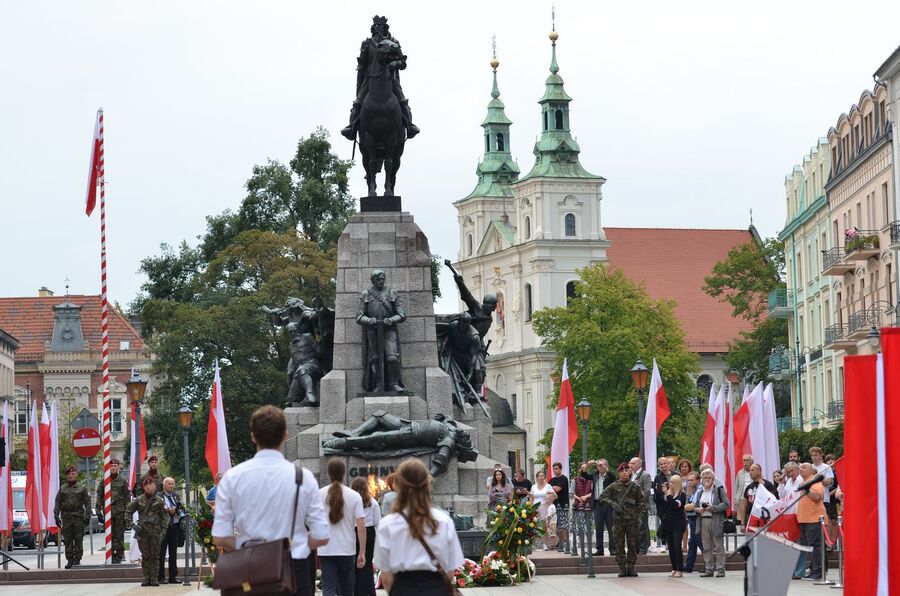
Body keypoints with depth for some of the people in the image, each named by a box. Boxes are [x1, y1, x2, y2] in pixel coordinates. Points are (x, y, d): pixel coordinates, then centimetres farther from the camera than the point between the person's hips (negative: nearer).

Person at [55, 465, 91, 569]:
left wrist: (87, 515, -5)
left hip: (78, 517, -2)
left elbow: (87, 502, 3)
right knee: (67, 540, 2)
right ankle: (69, 560, 8)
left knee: (78, 540, -2)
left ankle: (77, 559, 4)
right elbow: (58, 503, 11)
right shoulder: (62, 489, 10)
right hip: (66, 518, 2)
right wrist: (56, 515, 3)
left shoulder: (82, 488, 4)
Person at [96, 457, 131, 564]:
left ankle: (119, 555, 1)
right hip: (107, 512, 2)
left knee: (119, 535, -4)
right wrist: (98, 511, 3)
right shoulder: (104, 481, 9)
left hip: (120, 512, -2)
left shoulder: (123, 481, 4)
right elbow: (99, 497, 9)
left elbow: (127, 497, 3)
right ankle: (111, 555, 10)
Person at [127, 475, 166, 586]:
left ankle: (154, 578, 5)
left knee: (155, 555, 1)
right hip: (142, 531, 1)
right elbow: (128, 511, 11)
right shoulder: (139, 500, 4)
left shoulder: (159, 500, 1)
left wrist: (163, 530, -6)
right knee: (145, 556, 4)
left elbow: (164, 516, 2)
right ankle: (146, 578, 8)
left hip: (155, 531, -1)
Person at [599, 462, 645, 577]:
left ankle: (631, 567, 10)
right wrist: (612, 504, -11)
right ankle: (622, 567, 6)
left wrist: (640, 516, -2)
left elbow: (642, 501, 8)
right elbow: (602, 496, 5)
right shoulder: (614, 486, 3)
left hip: (632, 519, 0)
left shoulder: (635, 486, 5)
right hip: (618, 519, 0)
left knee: (633, 544, 2)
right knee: (619, 545, 1)